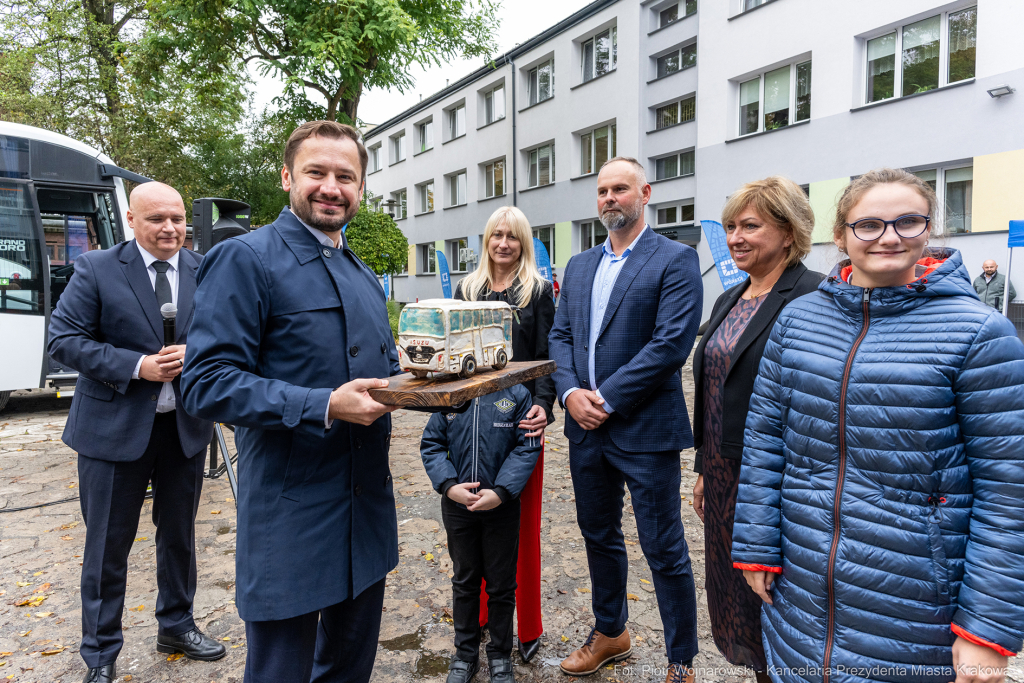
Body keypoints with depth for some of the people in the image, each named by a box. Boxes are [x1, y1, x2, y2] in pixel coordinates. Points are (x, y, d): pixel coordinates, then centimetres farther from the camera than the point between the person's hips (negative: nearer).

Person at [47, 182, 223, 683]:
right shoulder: (96, 270, -5)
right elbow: (63, 339, -9)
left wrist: (194, 353, -15)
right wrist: (137, 366, -19)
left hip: (185, 427, 3)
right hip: (114, 428, -3)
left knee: (179, 535, 18)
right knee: (108, 545, 9)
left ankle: (175, 625, 39)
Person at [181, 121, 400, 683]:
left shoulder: (365, 277, 14)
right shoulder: (245, 259, -11)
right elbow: (207, 384, -18)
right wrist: (322, 406, -27)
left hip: (368, 507, 7)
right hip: (289, 519, -7)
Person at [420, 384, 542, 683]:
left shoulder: (516, 393, -10)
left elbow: (527, 447, -11)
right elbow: (431, 445, -2)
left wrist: (501, 492, -19)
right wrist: (448, 485, -15)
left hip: (502, 507, -2)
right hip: (457, 505, 2)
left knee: (501, 585, 13)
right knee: (464, 582, 19)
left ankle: (500, 655, 35)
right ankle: (465, 653, 37)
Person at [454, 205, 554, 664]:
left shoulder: (538, 291, 1)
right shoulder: (467, 289, 11)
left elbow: (547, 357, -4)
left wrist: (543, 404, -20)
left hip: (520, 417, -3)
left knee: (523, 522, 4)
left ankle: (529, 627, 18)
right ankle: (480, 612, 25)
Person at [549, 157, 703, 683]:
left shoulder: (676, 260, -8)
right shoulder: (579, 266, 13)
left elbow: (672, 342, -17)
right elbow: (560, 335, 10)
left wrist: (607, 399, -17)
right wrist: (570, 392, -8)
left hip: (645, 431, -6)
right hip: (585, 427, 7)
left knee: (664, 551, 6)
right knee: (599, 537, 21)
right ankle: (610, 632, 43)